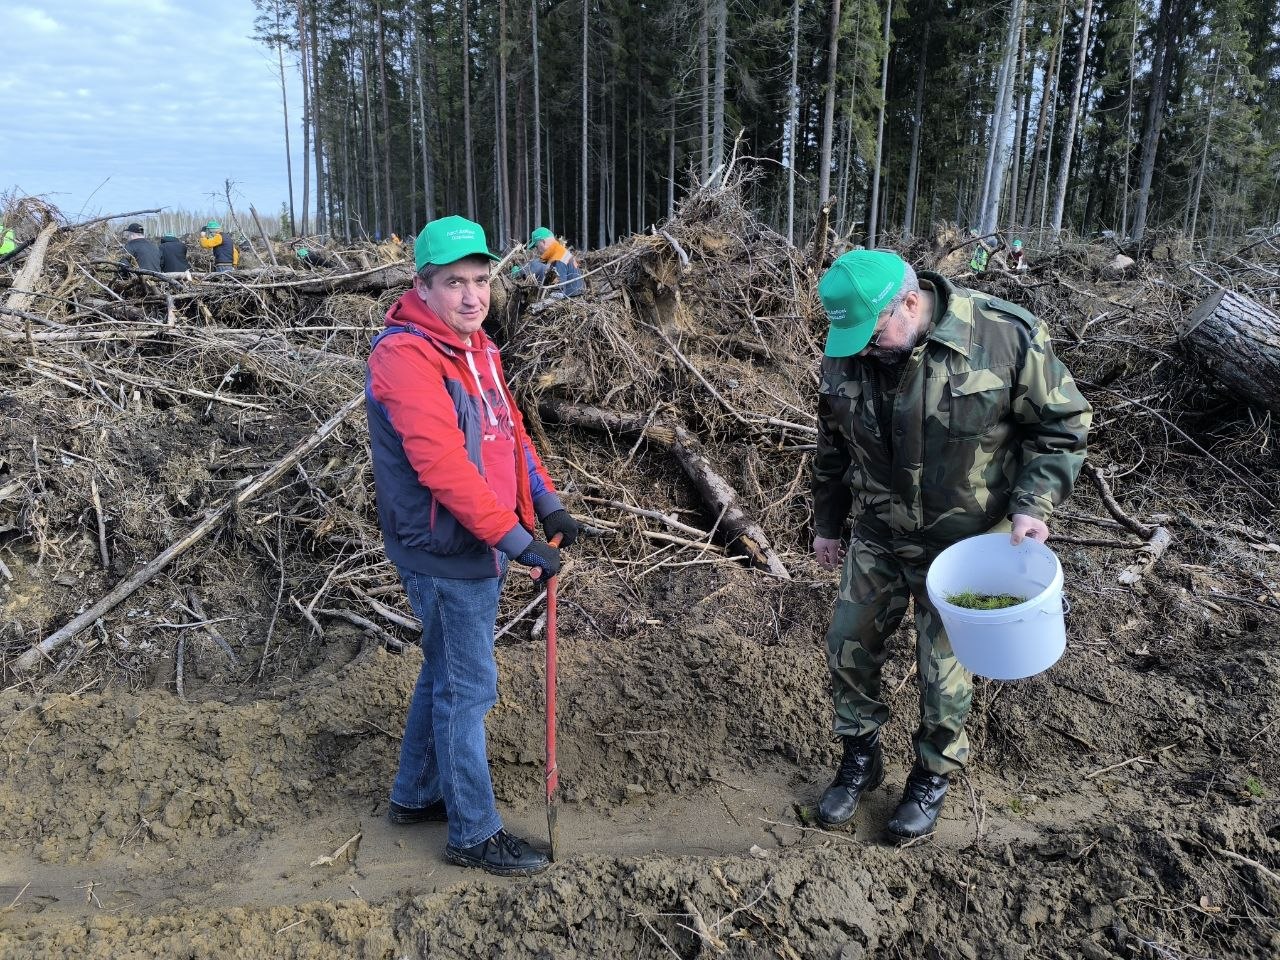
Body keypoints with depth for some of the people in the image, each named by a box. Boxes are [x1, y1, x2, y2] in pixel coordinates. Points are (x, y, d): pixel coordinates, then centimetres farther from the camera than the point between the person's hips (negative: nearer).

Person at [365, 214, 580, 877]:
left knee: (445, 674, 22)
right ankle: (474, 834, 20)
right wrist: (517, 540, -27)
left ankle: (415, 795, 41)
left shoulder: (476, 346, 9)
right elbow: (444, 467, -29)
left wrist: (547, 505, 5)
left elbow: (510, 431, 14)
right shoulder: (406, 357, -21)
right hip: (445, 556, -10)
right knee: (468, 688, 3)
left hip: (478, 548, 10)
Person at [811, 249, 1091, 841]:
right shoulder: (847, 354, -8)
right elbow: (833, 447, 8)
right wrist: (827, 525, 14)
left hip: (961, 545, -4)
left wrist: (1032, 505, -20)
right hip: (876, 540, 4)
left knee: (944, 671, 7)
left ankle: (932, 777, 33)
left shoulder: (1006, 337, -21)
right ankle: (860, 759, 36)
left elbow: (1063, 426, -8)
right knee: (849, 648, 11)